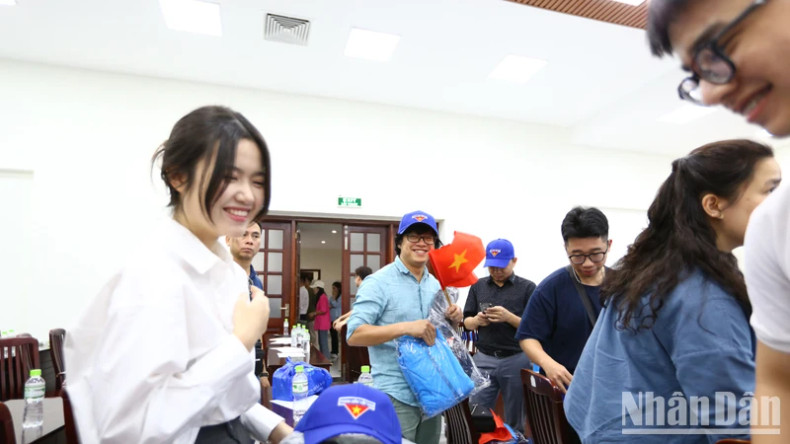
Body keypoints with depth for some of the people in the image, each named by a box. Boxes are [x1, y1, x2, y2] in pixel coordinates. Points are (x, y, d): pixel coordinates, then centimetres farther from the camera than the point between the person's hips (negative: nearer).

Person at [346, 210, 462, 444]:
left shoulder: (436, 284, 7)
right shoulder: (378, 282, -13)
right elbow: (354, 335, -20)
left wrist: (454, 319, -6)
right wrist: (405, 327, -29)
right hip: (397, 397, -6)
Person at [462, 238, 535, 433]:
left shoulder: (527, 287, -3)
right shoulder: (478, 286, 7)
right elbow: (466, 322, 9)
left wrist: (509, 317, -21)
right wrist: (477, 320, -13)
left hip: (516, 359, -2)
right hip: (483, 359, 3)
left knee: (515, 422, 12)